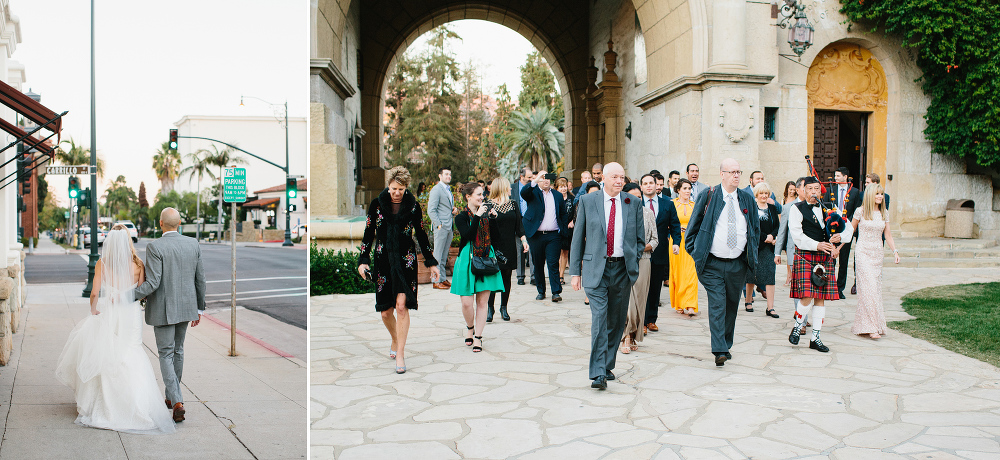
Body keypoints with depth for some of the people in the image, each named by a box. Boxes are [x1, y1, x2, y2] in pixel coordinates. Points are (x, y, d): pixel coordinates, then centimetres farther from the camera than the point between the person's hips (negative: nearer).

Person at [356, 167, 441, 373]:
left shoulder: (413, 206, 1)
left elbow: (421, 235, 9)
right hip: (383, 261, 1)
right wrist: (363, 260, -3)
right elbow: (368, 234, 5)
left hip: (405, 261, -1)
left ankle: (400, 354, -7)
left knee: (402, 306, -14)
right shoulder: (376, 204, 1)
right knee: (386, 311, 5)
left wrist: (431, 262, 11)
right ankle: (395, 341, 35)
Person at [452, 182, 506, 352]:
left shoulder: (485, 213, 10)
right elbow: (468, 235, -19)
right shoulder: (461, 217, -2)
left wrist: (493, 218, -7)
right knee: (467, 302, -4)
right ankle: (470, 327, 25)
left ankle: (478, 337, 12)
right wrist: (478, 216, -20)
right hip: (468, 261, -3)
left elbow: (496, 235, 5)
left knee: (482, 302, 2)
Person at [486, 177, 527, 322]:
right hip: (494, 247, -4)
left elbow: (518, 224, 11)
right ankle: (490, 308, 8)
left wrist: (524, 240, 2)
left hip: (510, 247, 4)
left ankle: (504, 307, 20)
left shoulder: (513, 204, 10)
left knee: (507, 277, 8)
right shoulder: (488, 205, -4)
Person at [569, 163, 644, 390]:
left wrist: (632, 263, 0)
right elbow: (578, 238, 5)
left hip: (622, 269, 3)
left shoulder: (634, 204, 6)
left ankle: (608, 365, 25)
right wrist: (575, 271, 1)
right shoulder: (587, 201, 2)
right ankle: (598, 374, -12)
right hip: (596, 269, -2)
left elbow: (640, 239, 14)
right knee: (599, 318, -12)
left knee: (617, 321, 10)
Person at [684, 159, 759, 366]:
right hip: (712, 264, -4)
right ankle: (719, 351, -14)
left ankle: (727, 346, 27)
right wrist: (695, 252, -1)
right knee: (717, 304, -11)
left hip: (738, 264, 4)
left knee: (732, 306, 12)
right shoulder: (708, 196, -2)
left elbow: (755, 229, 21)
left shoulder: (747, 199, 8)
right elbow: (693, 226, 4)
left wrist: (752, 253, 14)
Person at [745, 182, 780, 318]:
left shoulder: (773, 208, 12)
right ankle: (748, 301, 23)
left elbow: (777, 226, 9)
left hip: (768, 247, 3)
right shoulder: (751, 208, -1)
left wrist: (772, 236, -10)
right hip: (754, 245, -3)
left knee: (770, 274, -5)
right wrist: (765, 237, -14)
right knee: (751, 274, 4)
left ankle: (770, 308, -6)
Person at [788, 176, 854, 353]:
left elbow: (848, 227, 14)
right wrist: (816, 245, -18)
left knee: (820, 298, 4)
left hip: (825, 258, 4)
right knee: (807, 296, -15)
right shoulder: (797, 209, 0)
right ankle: (797, 326, 11)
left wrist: (840, 238, -7)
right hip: (805, 256, -4)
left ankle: (815, 338, 11)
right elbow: (796, 235, -9)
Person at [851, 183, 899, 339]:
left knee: (876, 289, 5)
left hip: (877, 254, 5)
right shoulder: (861, 211, -4)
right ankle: (872, 327, -12)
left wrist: (895, 251, 2)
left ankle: (862, 325, 14)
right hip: (863, 253, -5)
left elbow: (887, 235, 12)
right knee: (869, 287, -12)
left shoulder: (884, 213, 8)